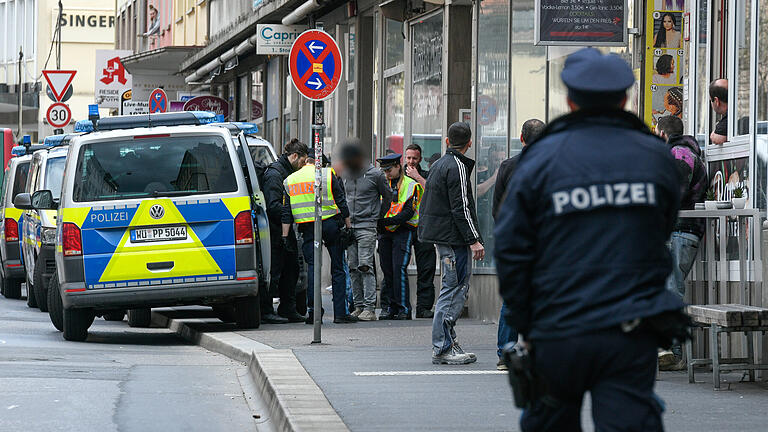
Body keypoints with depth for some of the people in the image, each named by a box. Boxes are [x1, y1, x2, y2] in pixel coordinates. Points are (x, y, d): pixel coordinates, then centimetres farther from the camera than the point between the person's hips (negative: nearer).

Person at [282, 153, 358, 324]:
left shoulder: (289, 180, 9)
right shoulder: (328, 174, 0)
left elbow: (286, 212, 6)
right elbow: (341, 201, -1)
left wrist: (285, 236, 7)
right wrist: (348, 225, 6)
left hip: (307, 227, 2)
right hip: (331, 224, -2)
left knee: (312, 267, 2)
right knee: (338, 269, 4)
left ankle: (313, 309, -12)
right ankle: (340, 313, 3)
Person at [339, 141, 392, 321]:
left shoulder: (375, 174, -4)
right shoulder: (345, 175, 12)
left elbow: (388, 197, 7)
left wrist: (378, 218, 10)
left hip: (367, 227, -6)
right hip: (348, 227, 6)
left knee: (365, 266, -13)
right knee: (352, 268, 4)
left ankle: (369, 308, -15)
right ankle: (358, 306, 9)